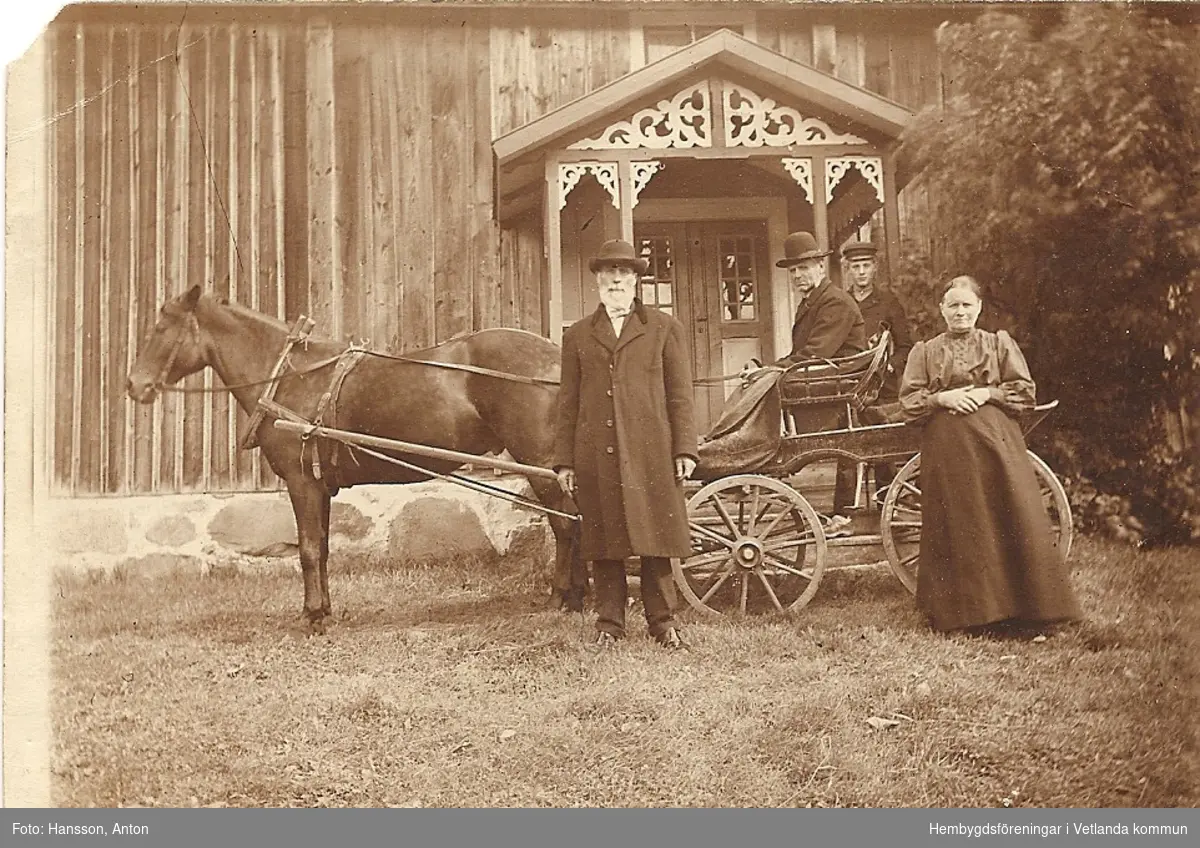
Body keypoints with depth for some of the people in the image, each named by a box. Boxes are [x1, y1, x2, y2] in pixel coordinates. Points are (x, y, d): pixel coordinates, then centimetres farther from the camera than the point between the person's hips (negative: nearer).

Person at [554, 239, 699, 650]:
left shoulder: (665, 328, 11)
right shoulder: (577, 335, 14)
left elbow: (680, 395, 7)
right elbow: (568, 401, 11)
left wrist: (684, 449, -1)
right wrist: (565, 460, 5)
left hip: (650, 450, -1)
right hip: (596, 454, 1)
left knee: (655, 539, 1)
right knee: (604, 541, 5)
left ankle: (662, 622, 11)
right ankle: (609, 623, 14)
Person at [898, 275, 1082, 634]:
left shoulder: (1000, 343, 14)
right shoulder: (924, 351, 15)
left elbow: (1025, 390, 6)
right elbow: (908, 402, 6)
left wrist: (988, 393, -8)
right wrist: (942, 398, -10)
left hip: (995, 442, 0)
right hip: (946, 449, 0)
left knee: (1010, 521, -8)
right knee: (956, 529, -4)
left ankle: (1016, 605, -2)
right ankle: (963, 610, 2)